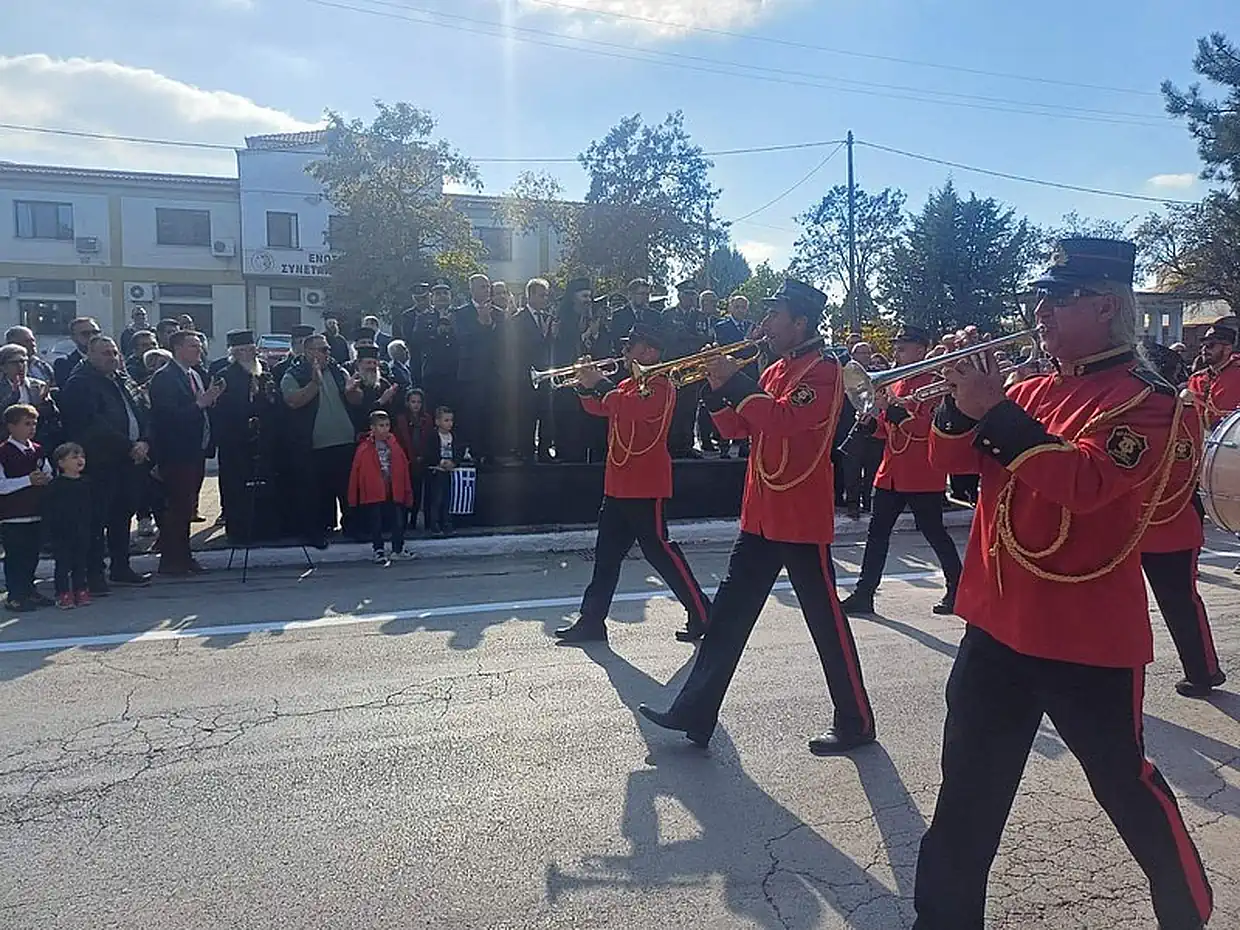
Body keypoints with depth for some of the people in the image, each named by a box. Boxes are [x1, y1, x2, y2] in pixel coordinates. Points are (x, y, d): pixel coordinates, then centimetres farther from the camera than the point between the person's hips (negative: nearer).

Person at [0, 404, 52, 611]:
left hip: (36, 514, 6)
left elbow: (49, 475, 17)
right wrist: (28, 480, -20)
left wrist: (46, 479, -5)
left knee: (32, 554, 13)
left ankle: (29, 590, 25)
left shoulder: (38, 451, 11)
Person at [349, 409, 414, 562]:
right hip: (373, 493, -3)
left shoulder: (395, 446, 3)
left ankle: (398, 550, 22)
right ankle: (378, 551, 21)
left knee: (399, 521, 6)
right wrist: (353, 498, -3)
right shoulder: (364, 449, -7)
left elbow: (404, 470, 6)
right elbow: (355, 474, -4)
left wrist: (408, 493, 6)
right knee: (376, 524, 6)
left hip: (394, 492, 3)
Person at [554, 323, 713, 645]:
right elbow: (598, 408, 19)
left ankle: (701, 615, 8)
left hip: (647, 488, -9)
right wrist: (587, 387, 2)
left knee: (659, 550, -4)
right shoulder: (626, 385, 16)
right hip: (618, 485, 9)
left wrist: (601, 384, -18)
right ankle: (592, 621, 17)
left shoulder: (661, 388, -12)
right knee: (607, 554, 10)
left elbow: (629, 407, -28)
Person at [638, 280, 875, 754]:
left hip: (803, 521, -8)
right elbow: (736, 428, 12)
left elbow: (783, 420, -27)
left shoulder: (824, 371, -10)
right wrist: (719, 389, -4)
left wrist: (736, 382, -20)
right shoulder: (775, 371, 15)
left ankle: (855, 722, 21)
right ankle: (694, 714, 15)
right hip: (761, 517, 8)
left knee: (827, 623, 4)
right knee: (728, 615, 8)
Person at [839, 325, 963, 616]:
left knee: (933, 532, 3)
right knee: (877, 532, 5)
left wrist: (893, 408, -27)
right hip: (891, 474, 7)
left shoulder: (933, 382, -8)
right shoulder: (895, 384, 15)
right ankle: (864, 594, 8)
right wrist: (870, 422, -2)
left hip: (924, 477, -7)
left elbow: (925, 428, -20)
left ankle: (957, 590, 19)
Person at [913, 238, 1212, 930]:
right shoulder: (1030, 390, 10)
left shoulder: (1146, 398, -10)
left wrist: (995, 409, -27)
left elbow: (1085, 481, -26)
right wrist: (962, 397, -10)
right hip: (999, 625, 6)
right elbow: (953, 459, 6)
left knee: (1125, 784, 15)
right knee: (969, 792, 12)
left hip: (1091, 638, -5)